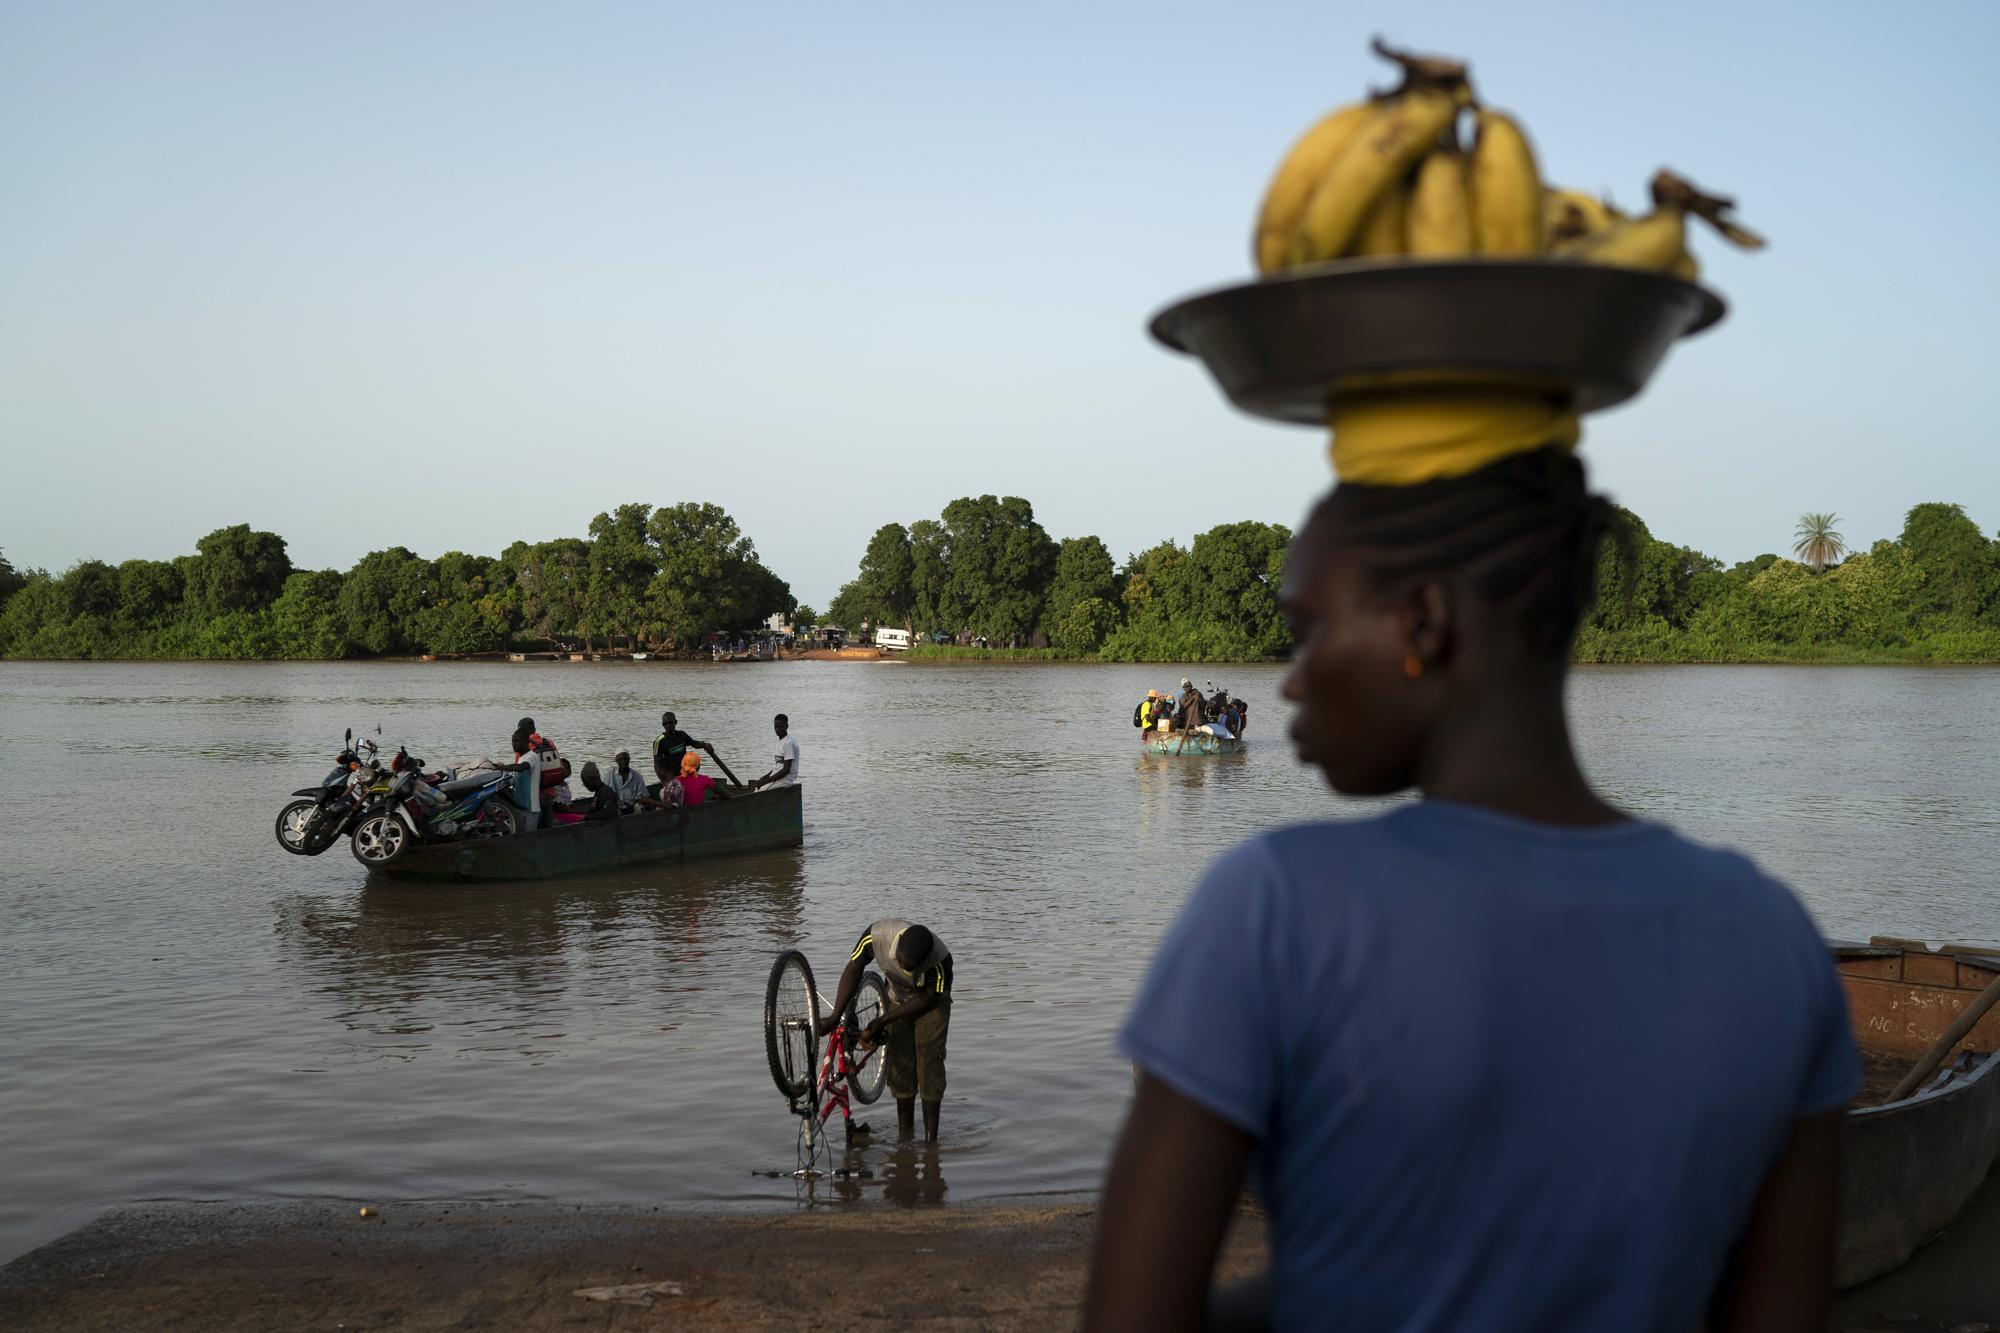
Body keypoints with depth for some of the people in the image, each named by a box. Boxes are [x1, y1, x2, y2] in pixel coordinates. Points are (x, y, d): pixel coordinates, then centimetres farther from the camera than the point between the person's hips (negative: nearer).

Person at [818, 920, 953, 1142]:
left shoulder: (940, 960, -39)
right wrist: (835, 1016, -23)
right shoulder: (877, 935, -34)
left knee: (929, 1063, -9)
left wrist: (882, 1021, -24)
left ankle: (931, 1138, -2)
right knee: (899, 1064, 3)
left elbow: (927, 998, -23)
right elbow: (853, 969, -19)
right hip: (898, 999, 3)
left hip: (929, 1005, -3)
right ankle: (905, 1137, 14)